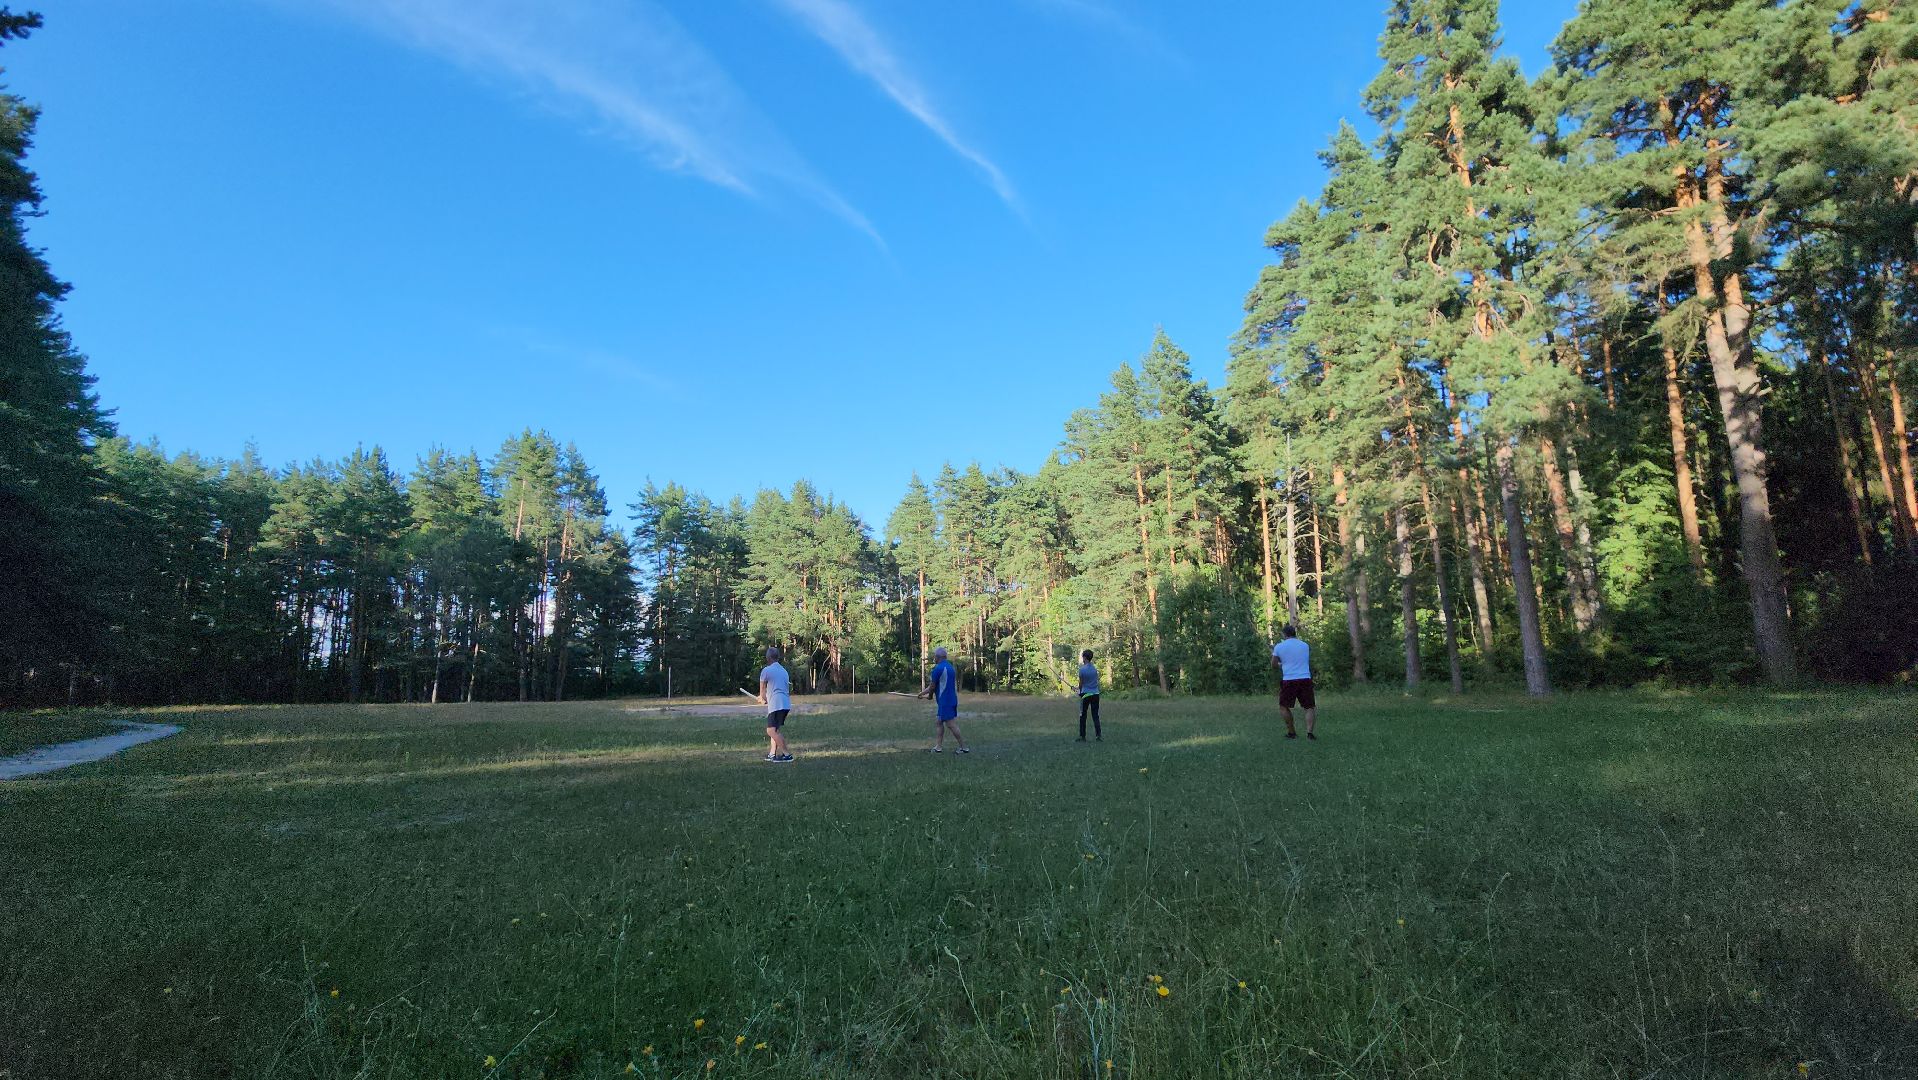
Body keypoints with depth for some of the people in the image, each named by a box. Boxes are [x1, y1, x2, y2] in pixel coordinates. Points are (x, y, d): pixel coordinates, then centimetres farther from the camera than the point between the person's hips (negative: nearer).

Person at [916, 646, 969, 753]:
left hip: (945, 702, -9)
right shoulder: (950, 667, 13)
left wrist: (930, 696, 13)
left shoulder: (938, 669, -16)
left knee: (951, 725, -5)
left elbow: (932, 687, -10)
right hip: (952, 699, 9)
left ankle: (964, 747, -3)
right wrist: (922, 693, 25)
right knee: (938, 722, 15)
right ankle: (938, 746, 15)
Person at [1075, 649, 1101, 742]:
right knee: (1095, 715, 7)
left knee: (1083, 716, 5)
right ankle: (1098, 735, -2)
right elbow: (1097, 681, 10)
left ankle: (1082, 736, 7)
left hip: (1086, 694, -4)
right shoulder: (1095, 669, 2)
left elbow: (1081, 683, 1)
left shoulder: (1082, 669, -10)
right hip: (1095, 694, 4)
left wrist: (1080, 692, 19)